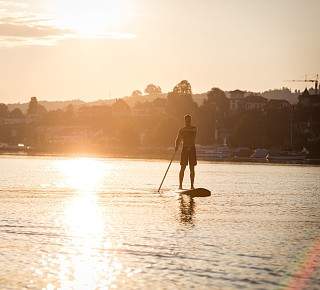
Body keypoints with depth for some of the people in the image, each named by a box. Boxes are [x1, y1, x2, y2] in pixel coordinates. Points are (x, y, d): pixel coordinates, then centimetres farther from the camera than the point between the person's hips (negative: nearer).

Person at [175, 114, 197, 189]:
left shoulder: (194, 129, 6)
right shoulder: (182, 130, 7)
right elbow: (178, 140, 2)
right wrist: (176, 146, -17)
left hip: (192, 149, 0)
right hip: (184, 149, 0)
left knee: (192, 168, 0)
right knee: (183, 167, -5)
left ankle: (192, 185, 3)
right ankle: (180, 185, -2)